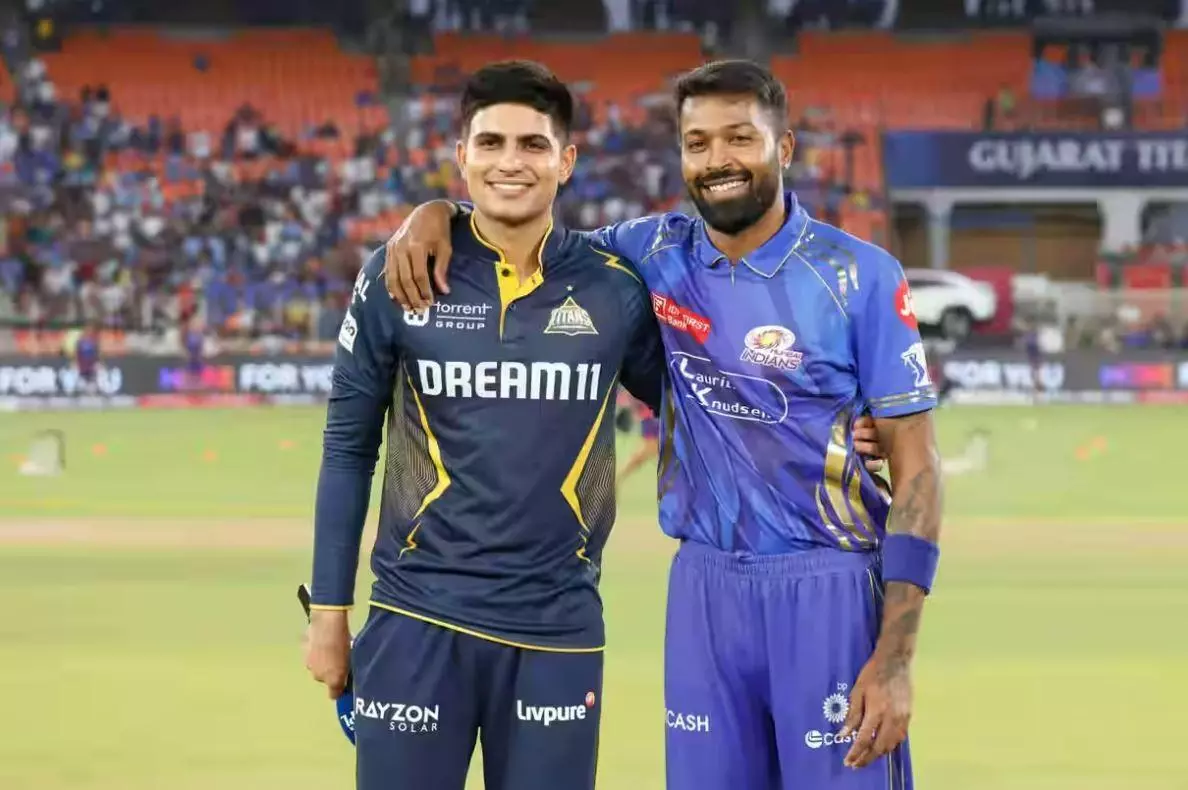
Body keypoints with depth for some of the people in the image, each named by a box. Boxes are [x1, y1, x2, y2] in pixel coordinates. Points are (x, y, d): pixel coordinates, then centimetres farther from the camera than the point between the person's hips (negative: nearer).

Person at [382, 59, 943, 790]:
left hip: (827, 592, -4)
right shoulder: (658, 255, 4)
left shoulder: (862, 278, -8)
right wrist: (440, 213, -6)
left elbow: (916, 466, -8)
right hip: (704, 587, 4)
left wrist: (896, 658, -16)